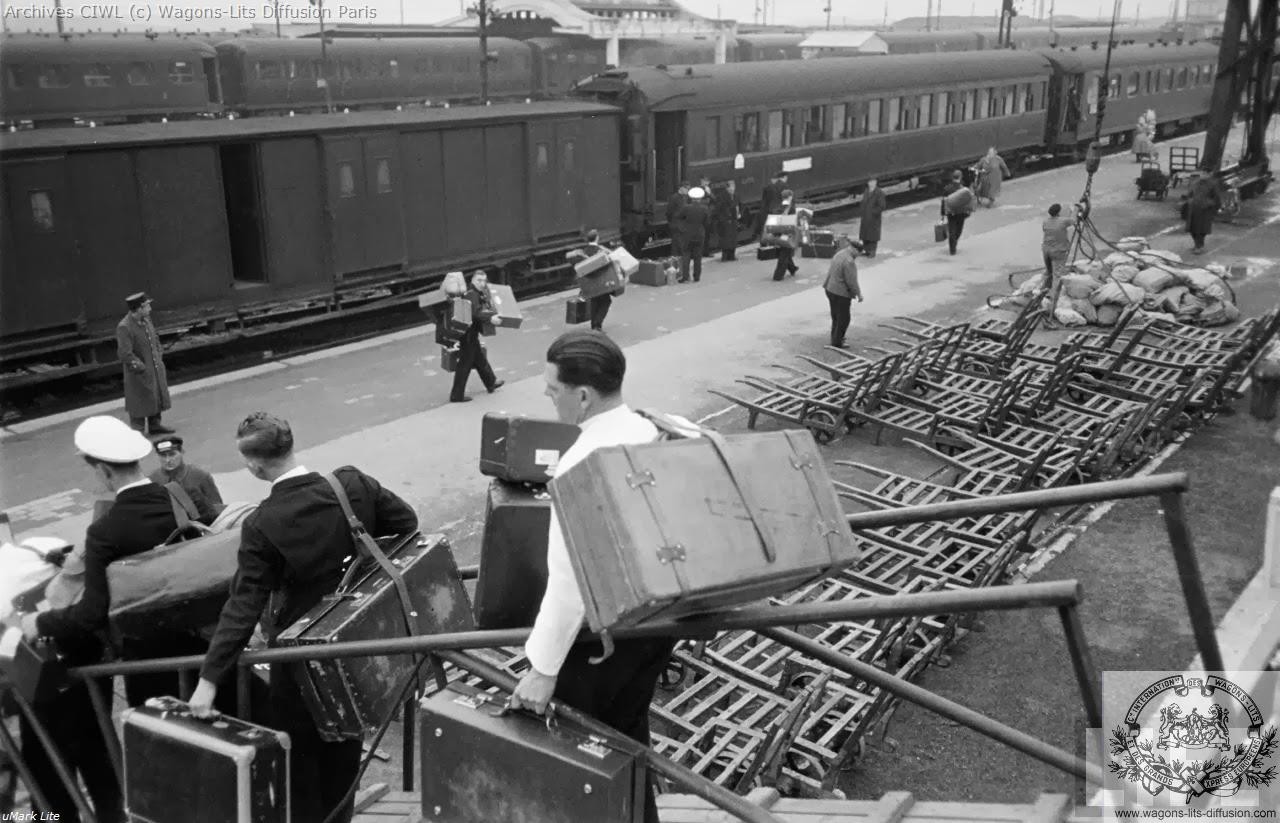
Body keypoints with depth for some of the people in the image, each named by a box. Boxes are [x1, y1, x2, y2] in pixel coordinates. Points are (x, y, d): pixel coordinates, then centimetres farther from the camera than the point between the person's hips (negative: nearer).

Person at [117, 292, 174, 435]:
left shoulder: (146, 319, 0)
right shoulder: (124, 327, -24)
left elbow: (155, 338, 16)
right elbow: (125, 354, -24)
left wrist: (159, 358, 9)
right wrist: (142, 368, -20)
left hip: (155, 368, 8)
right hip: (139, 373, -8)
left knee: (158, 396, 19)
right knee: (140, 401, 3)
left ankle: (154, 425, 35)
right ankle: (138, 430, 16)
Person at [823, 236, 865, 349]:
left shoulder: (838, 254, 6)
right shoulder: (849, 261, -24)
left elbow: (830, 272, 17)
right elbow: (852, 281, -22)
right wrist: (858, 294, -11)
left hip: (831, 290, 10)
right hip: (841, 294, -10)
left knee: (835, 317, 21)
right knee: (843, 319, 4)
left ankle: (835, 339, 33)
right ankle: (837, 343, 10)